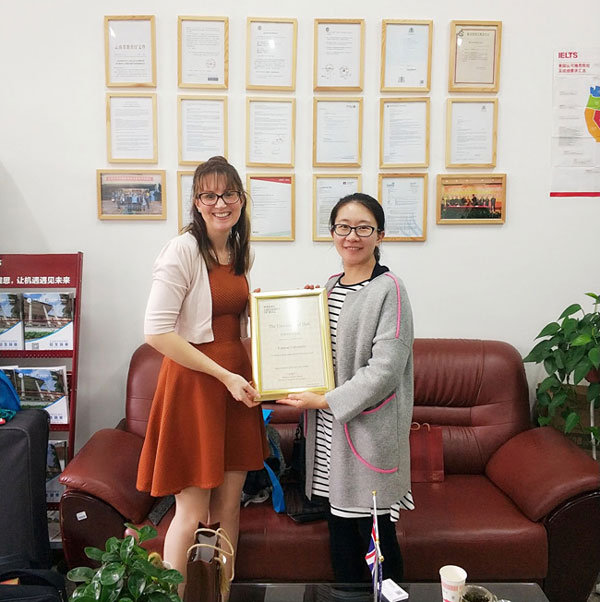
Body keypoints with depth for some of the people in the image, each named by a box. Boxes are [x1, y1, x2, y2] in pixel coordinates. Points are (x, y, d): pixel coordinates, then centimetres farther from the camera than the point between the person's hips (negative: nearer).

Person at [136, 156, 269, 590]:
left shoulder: (241, 252, 10)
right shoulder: (183, 250, -13)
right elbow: (156, 331, -19)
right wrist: (225, 376, -17)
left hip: (236, 379, 7)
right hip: (193, 381, -7)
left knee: (229, 504, 14)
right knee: (192, 512, 2)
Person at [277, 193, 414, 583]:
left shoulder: (388, 290, -11)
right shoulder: (330, 286, 12)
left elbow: (385, 369, -17)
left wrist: (326, 401, -15)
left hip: (370, 431, -7)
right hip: (331, 431, 7)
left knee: (376, 535, 3)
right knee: (340, 529, 16)